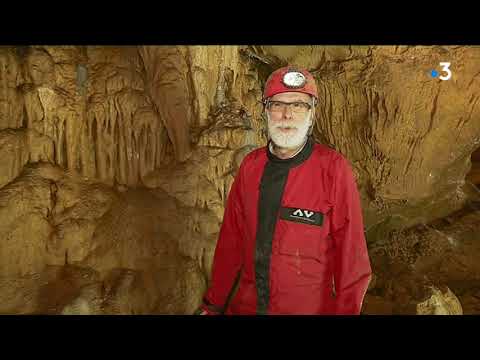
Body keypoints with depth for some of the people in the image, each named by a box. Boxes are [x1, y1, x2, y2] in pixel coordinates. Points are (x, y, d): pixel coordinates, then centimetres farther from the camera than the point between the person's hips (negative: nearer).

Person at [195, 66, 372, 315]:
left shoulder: (334, 168, -16)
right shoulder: (250, 165, -3)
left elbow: (351, 254, -14)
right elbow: (231, 239, 1)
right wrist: (213, 303, 5)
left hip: (310, 306, -3)